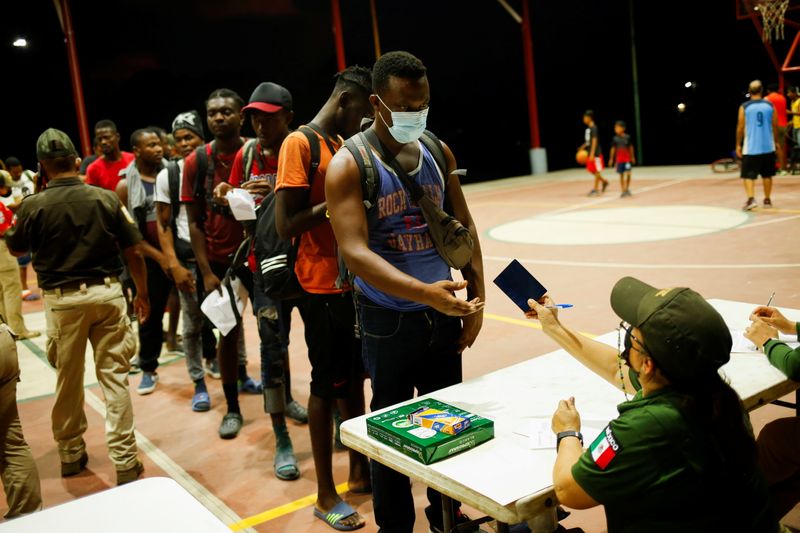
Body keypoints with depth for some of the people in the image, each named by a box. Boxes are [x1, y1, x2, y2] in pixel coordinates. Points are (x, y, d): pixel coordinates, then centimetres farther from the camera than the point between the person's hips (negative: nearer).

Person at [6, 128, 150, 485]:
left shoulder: (33, 206, -7)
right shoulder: (106, 198, -5)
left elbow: (15, 248, 12)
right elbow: (133, 253, 0)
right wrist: (142, 293, 13)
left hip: (63, 299, 0)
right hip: (106, 293, 0)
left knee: (68, 381, 16)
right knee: (115, 378, 5)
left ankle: (71, 455, 32)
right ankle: (125, 462, 7)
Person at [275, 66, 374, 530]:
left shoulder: (345, 145, 13)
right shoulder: (300, 144, -12)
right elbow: (286, 225, -18)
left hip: (355, 281, 8)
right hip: (323, 286, -7)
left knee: (354, 378, 16)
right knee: (327, 386, 2)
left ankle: (359, 470, 32)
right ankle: (326, 495, 17)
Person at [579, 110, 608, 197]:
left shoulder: (594, 128, -15)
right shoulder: (588, 128, 12)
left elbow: (594, 141, -20)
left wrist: (592, 153, -24)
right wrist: (582, 147, 15)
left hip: (595, 153, -9)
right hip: (590, 153, 9)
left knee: (596, 171, -2)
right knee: (591, 170, 11)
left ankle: (596, 189, 2)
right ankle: (604, 181, 27)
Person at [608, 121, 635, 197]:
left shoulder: (627, 137, -3)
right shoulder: (615, 138, -1)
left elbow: (631, 147, 6)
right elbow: (613, 149, 6)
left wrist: (633, 157, 8)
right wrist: (611, 159, 5)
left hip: (627, 159, -1)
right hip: (619, 159, 1)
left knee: (628, 173, -11)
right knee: (621, 175, 3)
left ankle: (627, 188, 8)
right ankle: (623, 191, 9)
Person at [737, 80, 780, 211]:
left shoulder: (744, 107, -6)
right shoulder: (770, 106, 1)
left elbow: (740, 127, -4)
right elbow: (775, 126, 6)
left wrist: (738, 145, 5)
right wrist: (776, 142, 19)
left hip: (751, 148, -3)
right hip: (768, 147, 3)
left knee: (748, 175, 1)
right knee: (767, 175, 15)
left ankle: (751, 199, -18)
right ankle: (767, 200, 24)